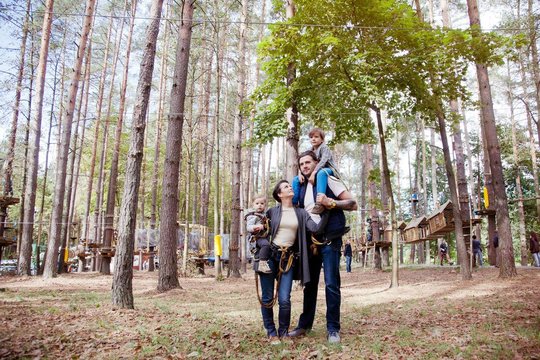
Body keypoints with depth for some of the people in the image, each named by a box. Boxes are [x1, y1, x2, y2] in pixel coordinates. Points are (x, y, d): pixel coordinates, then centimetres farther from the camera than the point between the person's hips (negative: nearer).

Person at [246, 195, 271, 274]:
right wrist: (256, 227, -32)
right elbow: (248, 227, -17)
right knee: (266, 244, -34)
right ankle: (262, 263, -36)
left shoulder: (264, 215, 18)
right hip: (257, 237, -9)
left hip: (265, 237, 9)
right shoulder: (252, 216, -7)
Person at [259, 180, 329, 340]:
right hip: (270, 255, -1)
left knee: (284, 299, -6)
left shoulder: (301, 213, 8)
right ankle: (271, 332, 20)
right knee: (267, 298, 2)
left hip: (288, 258, 1)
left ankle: (283, 333, 16)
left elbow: (316, 228, -6)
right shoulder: (272, 211, 4)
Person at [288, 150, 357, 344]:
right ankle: (304, 325, 22)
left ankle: (333, 329, 5)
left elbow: (353, 204, -8)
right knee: (310, 284, 12)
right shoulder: (302, 188, 14)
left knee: (331, 284, -7)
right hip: (310, 241, 6)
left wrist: (330, 202, -22)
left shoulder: (328, 181, -3)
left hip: (329, 239, -6)